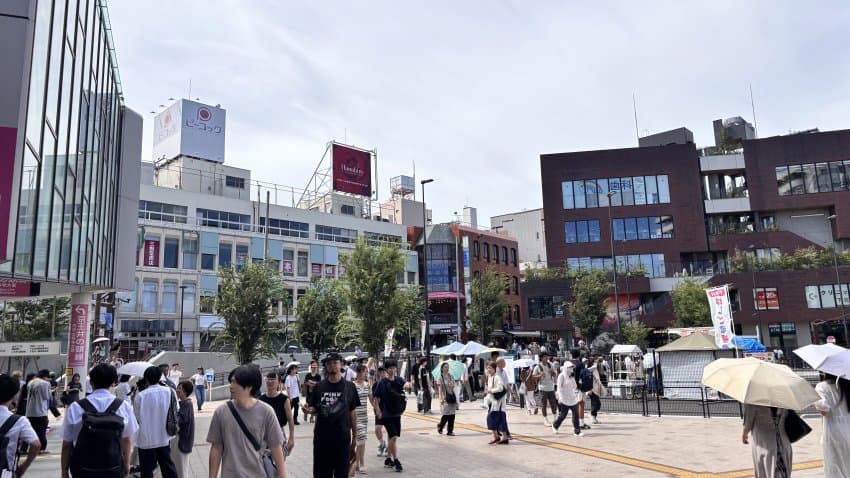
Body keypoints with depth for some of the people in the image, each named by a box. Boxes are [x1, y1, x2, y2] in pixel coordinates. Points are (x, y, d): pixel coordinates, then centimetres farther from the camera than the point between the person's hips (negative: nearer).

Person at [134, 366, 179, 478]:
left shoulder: (140, 396, -15)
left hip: (146, 439, -3)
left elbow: (136, 418, -8)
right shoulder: (170, 392, -8)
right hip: (164, 438, 3)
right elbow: (176, 410, 0)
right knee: (168, 465, 17)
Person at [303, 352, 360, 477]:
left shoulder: (349, 387, -1)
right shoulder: (319, 387, 1)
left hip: (342, 438, -1)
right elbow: (314, 409, 8)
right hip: (321, 437, 1)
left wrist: (354, 435, 5)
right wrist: (309, 410, -15)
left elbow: (352, 413, 4)